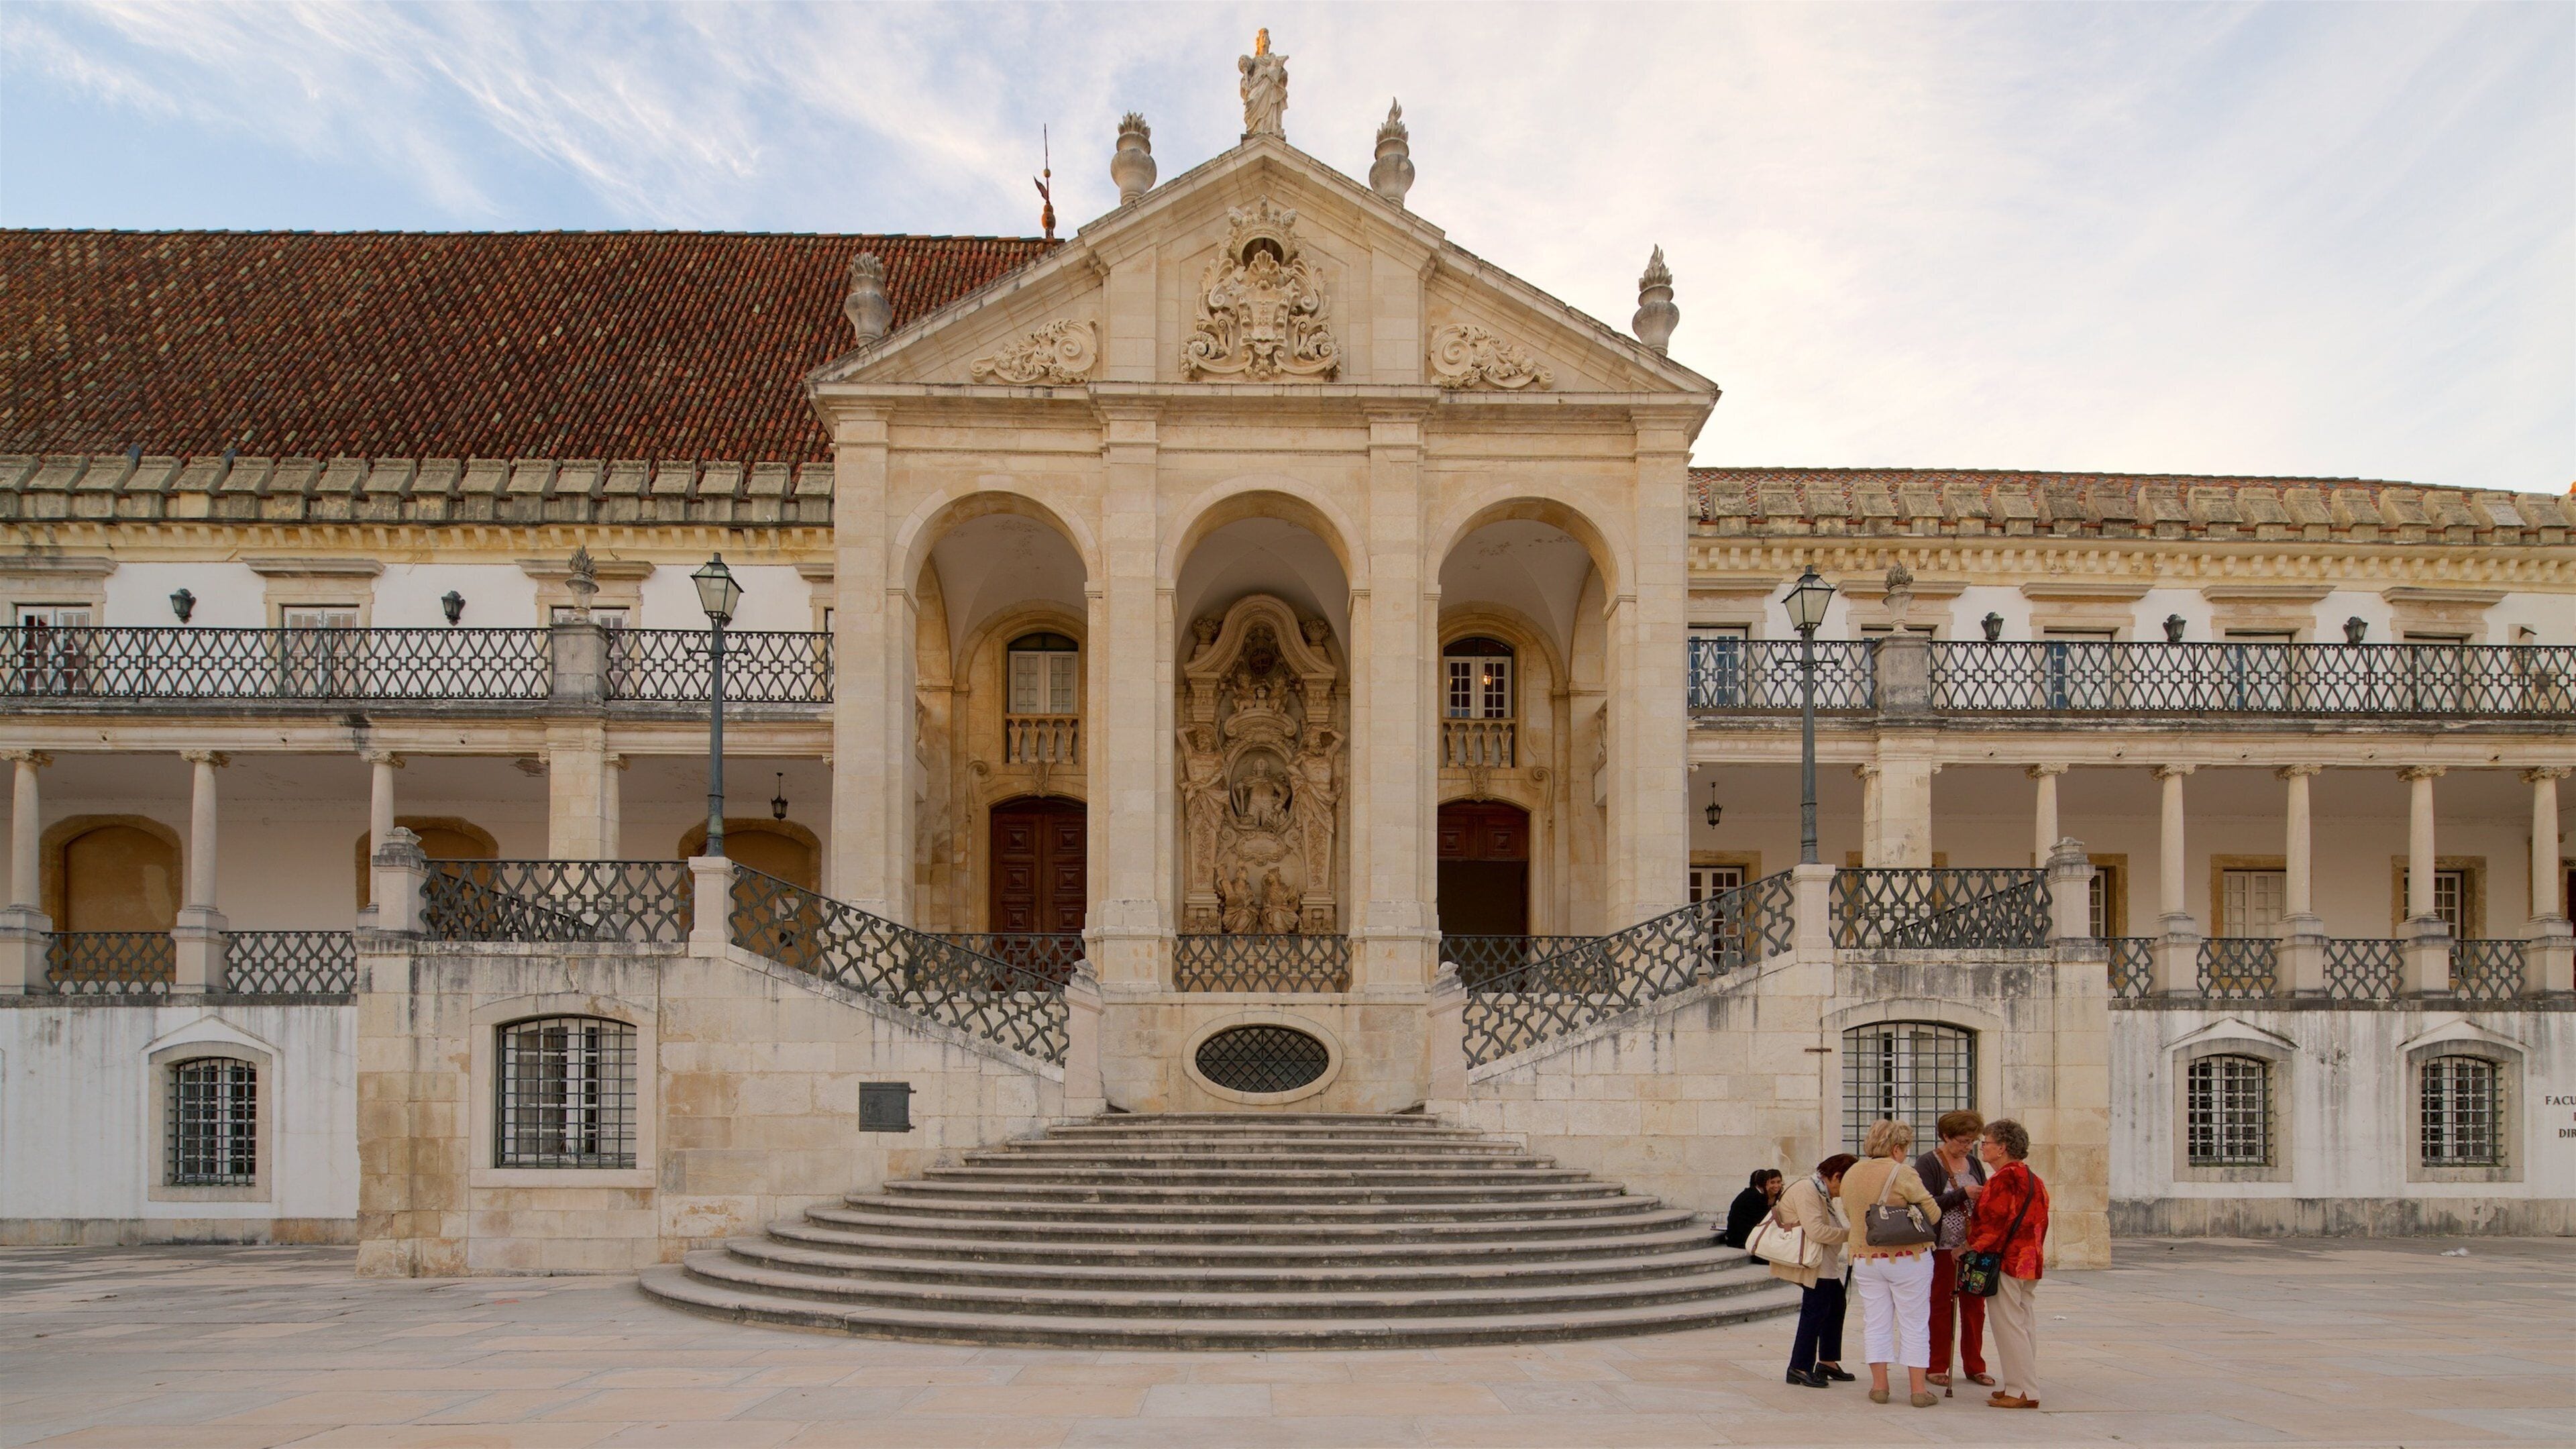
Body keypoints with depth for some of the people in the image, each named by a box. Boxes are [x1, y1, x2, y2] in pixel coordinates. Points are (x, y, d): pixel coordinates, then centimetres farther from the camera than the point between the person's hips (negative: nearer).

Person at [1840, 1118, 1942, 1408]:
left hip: (1865, 1257, 5)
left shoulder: (1851, 1176, 4)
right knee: (1914, 1324, 4)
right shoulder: (1903, 1174, -14)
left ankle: (1879, 1386, 11)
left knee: (1876, 1323, 11)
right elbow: (1933, 1214, -11)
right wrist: (1910, 1215, 9)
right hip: (1908, 1258, -5)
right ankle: (1918, 1389, 5)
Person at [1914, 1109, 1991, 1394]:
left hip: (1974, 1247, 5)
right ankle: (1937, 1368, 11)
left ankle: (1974, 1366, 17)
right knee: (1940, 1306, 3)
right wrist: (1962, 1194, -20)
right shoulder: (1927, 1164, -7)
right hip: (1942, 1249, -5)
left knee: (1974, 1306, 7)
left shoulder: (1974, 1163, 12)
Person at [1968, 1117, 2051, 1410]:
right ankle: (2026, 1386, 17)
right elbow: (2040, 1222, 16)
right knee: (2025, 1324, 12)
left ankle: (2021, 1391, -4)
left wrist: (1974, 1247, -9)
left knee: (2008, 1325, -5)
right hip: (2028, 1262, 10)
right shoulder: (2033, 1179, 13)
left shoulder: (2003, 1179, -16)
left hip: (2004, 1261, -10)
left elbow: (1994, 1221, -19)